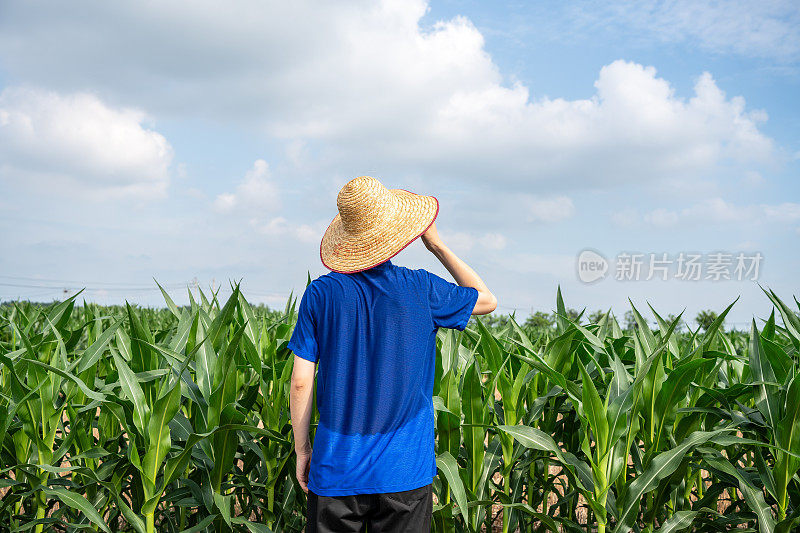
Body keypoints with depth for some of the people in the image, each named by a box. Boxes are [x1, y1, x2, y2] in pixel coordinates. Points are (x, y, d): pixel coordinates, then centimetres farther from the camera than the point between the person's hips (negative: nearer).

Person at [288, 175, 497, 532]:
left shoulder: (321, 294, -5)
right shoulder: (421, 289, -6)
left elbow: (301, 382, -4)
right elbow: (487, 300, 13)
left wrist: (301, 450, 8)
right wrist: (437, 246, 15)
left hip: (337, 467, 1)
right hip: (404, 472, 0)